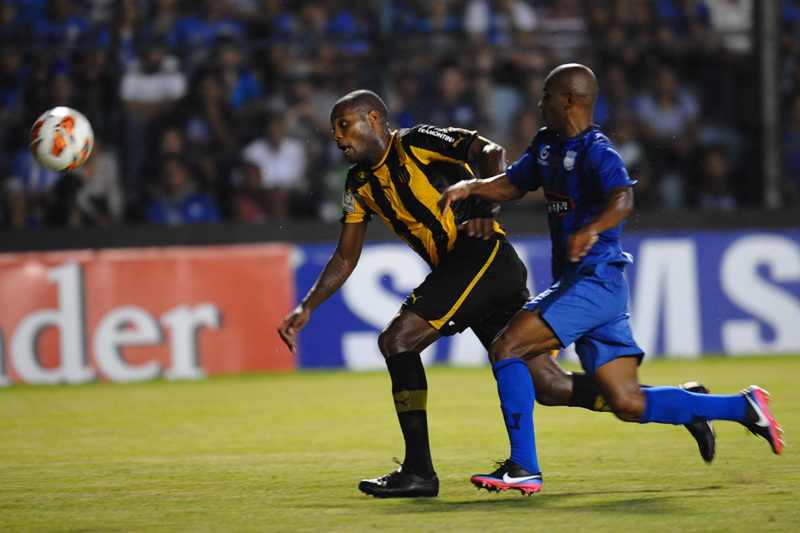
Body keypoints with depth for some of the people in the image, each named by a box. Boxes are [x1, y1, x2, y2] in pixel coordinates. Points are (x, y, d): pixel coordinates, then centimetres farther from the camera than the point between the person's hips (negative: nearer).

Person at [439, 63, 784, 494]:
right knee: (629, 405, 5)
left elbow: (622, 200, -30)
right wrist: (471, 187, 5)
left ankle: (523, 466, -16)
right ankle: (743, 407, 13)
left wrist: (591, 230, -49)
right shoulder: (548, 145, 15)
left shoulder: (596, 152, -12)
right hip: (578, 283, 9)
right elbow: (511, 185, 25)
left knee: (506, 348, -16)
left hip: (596, 280, -9)